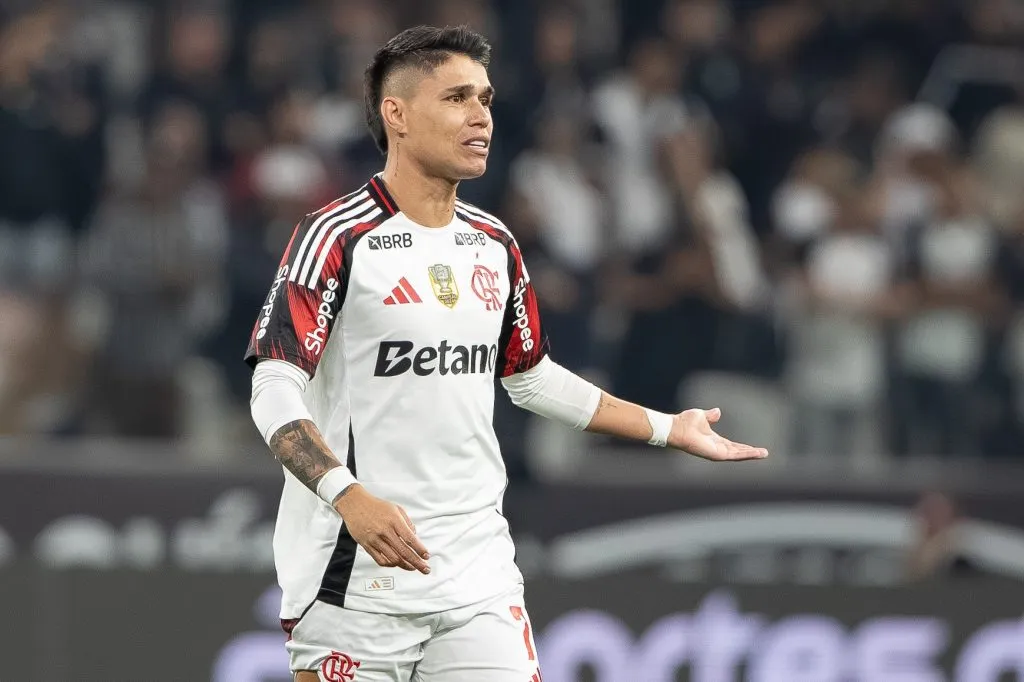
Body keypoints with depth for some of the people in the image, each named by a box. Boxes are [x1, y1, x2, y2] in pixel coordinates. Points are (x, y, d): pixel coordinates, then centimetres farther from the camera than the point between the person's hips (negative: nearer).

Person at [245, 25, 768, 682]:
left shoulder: (494, 244, 12)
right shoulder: (338, 236, -10)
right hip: (357, 580, -5)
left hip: (479, 574, 5)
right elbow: (275, 392, -16)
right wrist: (350, 497, -31)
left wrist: (669, 428, 28)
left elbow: (533, 376, 27)